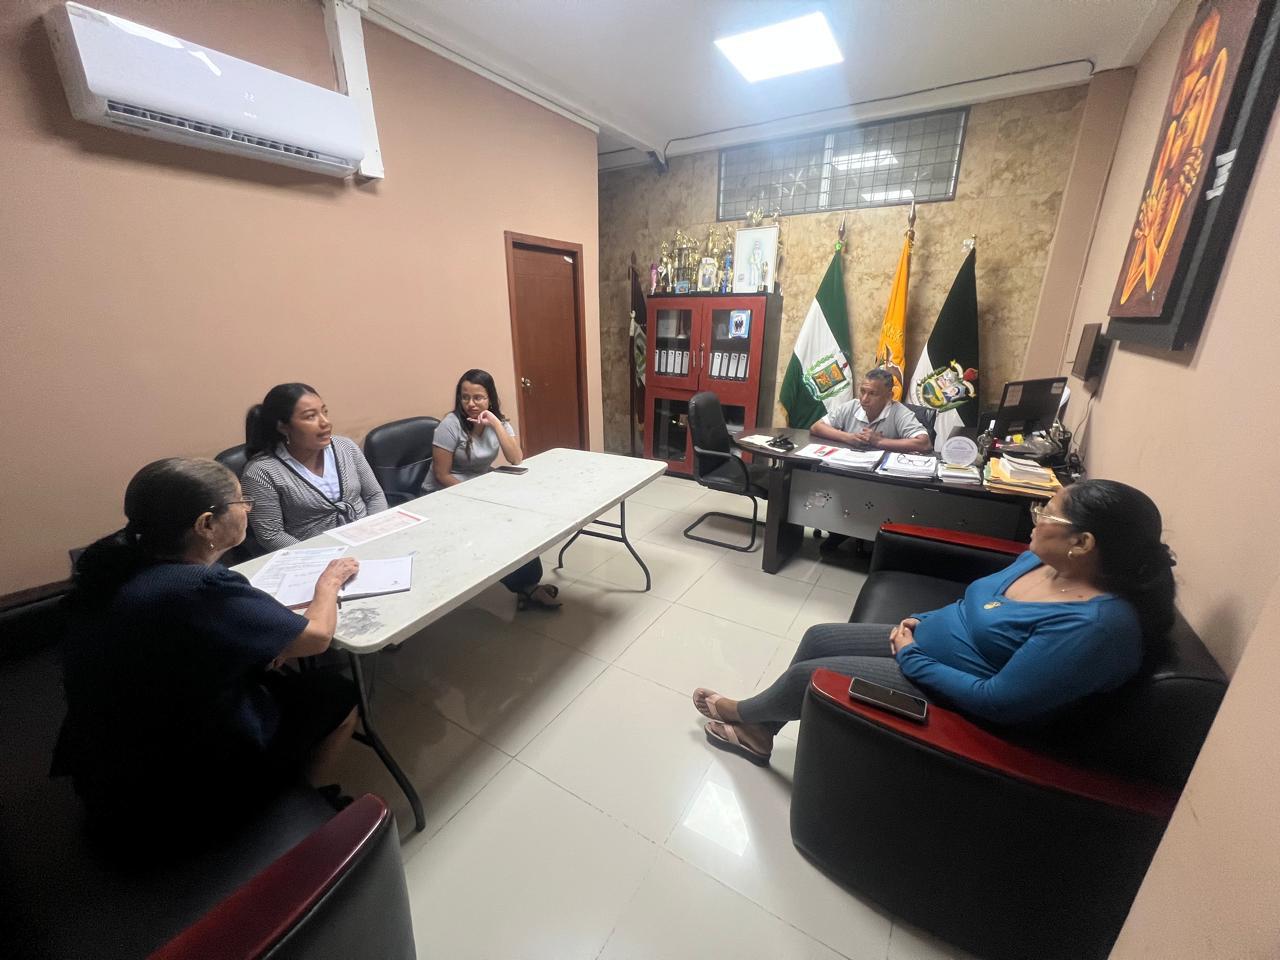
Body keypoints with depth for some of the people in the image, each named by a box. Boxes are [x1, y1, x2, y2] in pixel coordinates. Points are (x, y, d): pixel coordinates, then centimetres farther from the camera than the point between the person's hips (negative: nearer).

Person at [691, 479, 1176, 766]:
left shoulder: (1096, 624, -29)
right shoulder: (1044, 560, -2)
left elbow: (999, 700, -28)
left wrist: (911, 661, -20)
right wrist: (922, 621, 0)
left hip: (948, 691, -8)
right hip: (926, 641, 9)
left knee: (807, 676, -8)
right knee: (817, 638, 6)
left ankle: (743, 711, 25)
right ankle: (759, 732, 23)